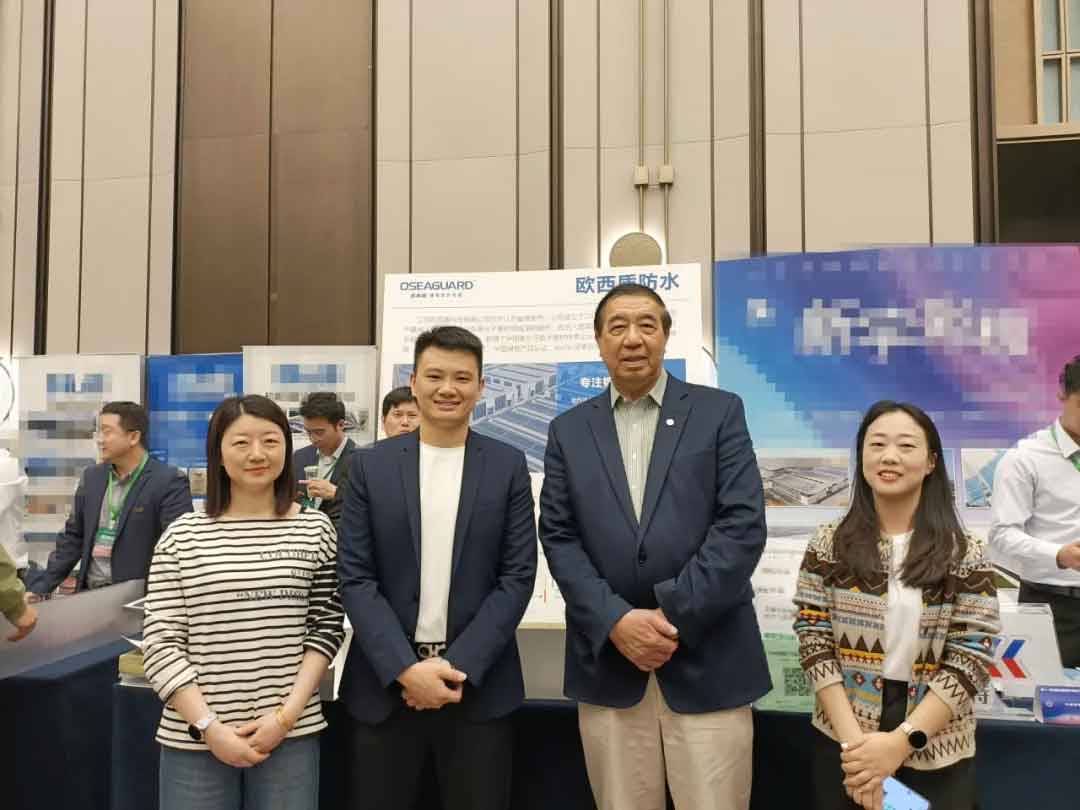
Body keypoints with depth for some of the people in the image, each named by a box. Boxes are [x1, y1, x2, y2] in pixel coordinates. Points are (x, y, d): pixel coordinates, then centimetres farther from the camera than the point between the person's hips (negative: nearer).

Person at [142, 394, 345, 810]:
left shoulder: (315, 528, 0)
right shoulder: (182, 536, -2)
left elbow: (327, 627, 1)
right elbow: (159, 644, -2)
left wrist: (288, 714, -7)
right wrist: (207, 726, -10)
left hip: (292, 735, 0)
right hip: (193, 738, 0)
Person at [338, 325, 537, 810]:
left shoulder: (508, 466, 1)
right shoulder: (370, 465, 1)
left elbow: (518, 576, -3)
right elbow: (354, 577, -2)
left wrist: (459, 666, -11)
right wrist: (405, 668, -12)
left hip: (479, 683, 0)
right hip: (385, 681, 1)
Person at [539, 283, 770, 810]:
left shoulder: (719, 412, 2)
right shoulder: (568, 430, 9)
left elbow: (743, 525, -6)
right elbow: (559, 538, 2)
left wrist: (674, 615, -13)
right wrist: (616, 621, -11)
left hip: (707, 661, -1)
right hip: (608, 662, 2)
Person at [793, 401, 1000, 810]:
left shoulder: (966, 554, -5)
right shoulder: (828, 543, -3)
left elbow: (971, 659, -9)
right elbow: (814, 642, -6)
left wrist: (900, 741, -16)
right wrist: (853, 739, -15)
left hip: (935, 753, 0)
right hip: (842, 745, 1)